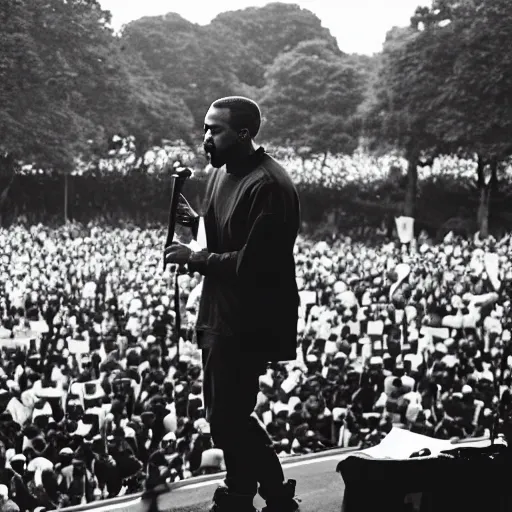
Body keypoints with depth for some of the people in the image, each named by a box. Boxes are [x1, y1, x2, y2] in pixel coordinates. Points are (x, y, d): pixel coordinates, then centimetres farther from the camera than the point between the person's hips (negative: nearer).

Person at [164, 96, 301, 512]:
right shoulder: (222, 173, 10)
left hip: (249, 322, -10)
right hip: (220, 314, 10)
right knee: (224, 413, 16)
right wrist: (195, 221, 1)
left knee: (229, 417, -5)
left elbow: (252, 262, -26)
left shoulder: (268, 186, -21)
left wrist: (193, 259, -17)